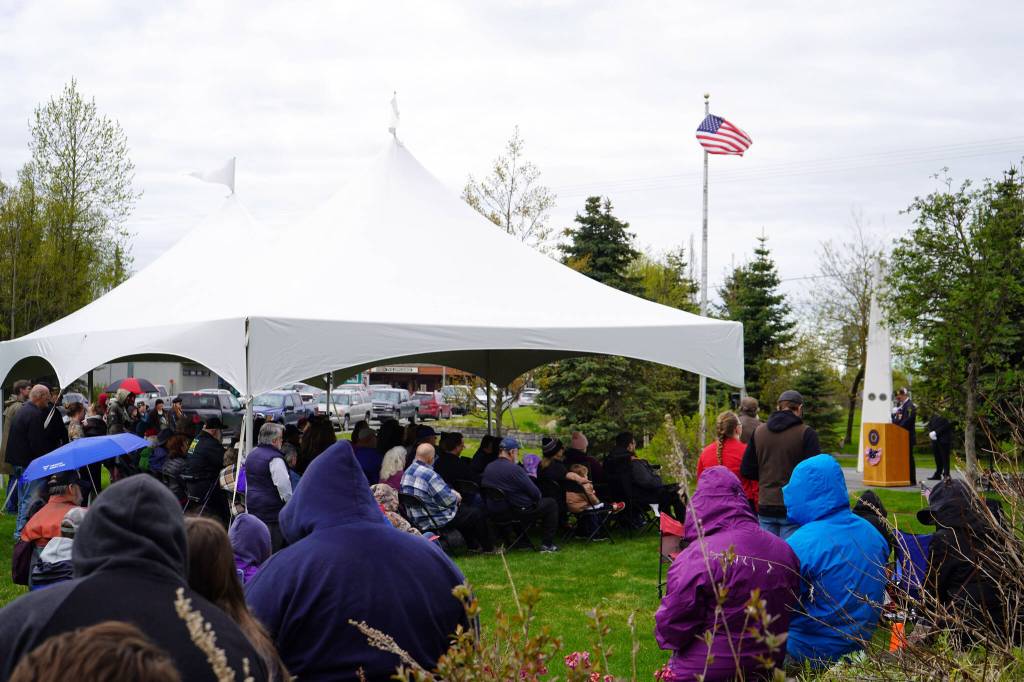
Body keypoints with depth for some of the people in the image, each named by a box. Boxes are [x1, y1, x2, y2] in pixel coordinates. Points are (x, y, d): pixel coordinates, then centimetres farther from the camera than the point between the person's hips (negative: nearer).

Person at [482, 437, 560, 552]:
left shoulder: (488, 468, 1)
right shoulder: (514, 469, -21)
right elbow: (535, 493, -18)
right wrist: (538, 498, 7)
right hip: (519, 510, -8)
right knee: (551, 504, 10)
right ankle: (547, 545, 8)